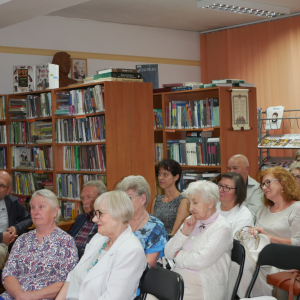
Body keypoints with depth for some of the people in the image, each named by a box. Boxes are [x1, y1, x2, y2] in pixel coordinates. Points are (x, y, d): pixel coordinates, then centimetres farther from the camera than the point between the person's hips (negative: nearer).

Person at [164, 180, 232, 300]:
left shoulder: (222, 228, -6)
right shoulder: (191, 221, 15)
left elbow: (201, 261, -17)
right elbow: (168, 253, 12)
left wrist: (178, 255, 0)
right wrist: (183, 232, -2)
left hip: (201, 286, -6)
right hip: (177, 278, 6)